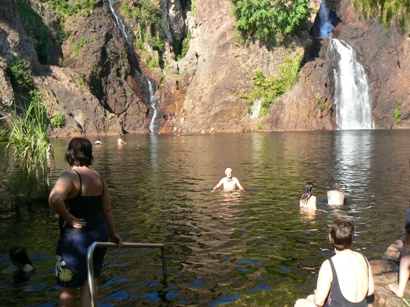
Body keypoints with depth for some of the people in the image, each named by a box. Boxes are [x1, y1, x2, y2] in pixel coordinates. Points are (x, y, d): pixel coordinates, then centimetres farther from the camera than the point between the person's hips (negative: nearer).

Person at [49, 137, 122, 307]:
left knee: (68, 288, 12)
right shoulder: (99, 177, 3)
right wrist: (113, 233, 17)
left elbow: (54, 199, -37)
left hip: (77, 237, -6)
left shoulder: (69, 176, -16)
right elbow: (107, 209, 7)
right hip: (100, 233, 6)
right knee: (89, 280, 20)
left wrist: (69, 217, -21)